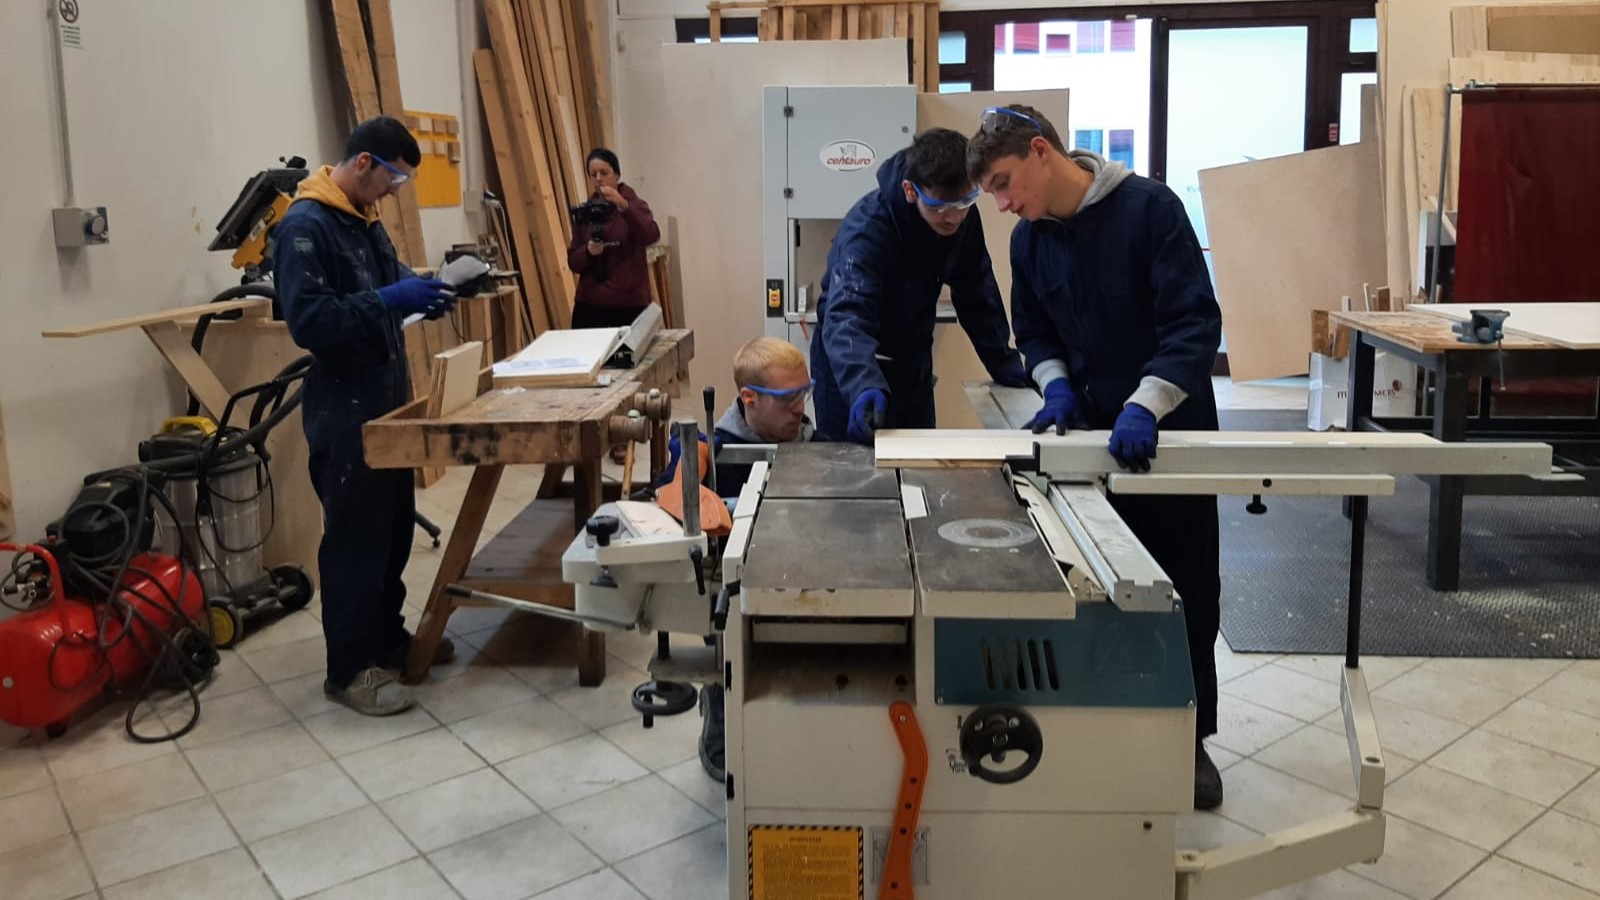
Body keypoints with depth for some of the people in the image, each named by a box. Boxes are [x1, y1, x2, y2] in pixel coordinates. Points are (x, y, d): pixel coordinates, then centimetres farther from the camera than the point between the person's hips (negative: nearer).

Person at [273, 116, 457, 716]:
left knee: (394, 527, 17)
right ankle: (349, 669, 10)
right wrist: (388, 301, -28)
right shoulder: (305, 226, -18)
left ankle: (387, 637, 32)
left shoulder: (364, 218, 11)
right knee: (355, 539, -2)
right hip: (344, 410, -9)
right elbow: (307, 321, -27)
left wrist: (418, 291, 2)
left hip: (387, 399, 9)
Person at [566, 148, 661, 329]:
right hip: (589, 305, 3)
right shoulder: (584, 212, 10)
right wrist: (588, 251, -13)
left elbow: (651, 236, -19)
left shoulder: (634, 205, 2)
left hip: (630, 305, -3)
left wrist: (624, 206, -31)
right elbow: (573, 262, 9)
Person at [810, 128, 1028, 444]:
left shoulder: (963, 218, -12)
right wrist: (864, 386, -59)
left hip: (914, 360, 6)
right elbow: (846, 315, -43)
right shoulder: (866, 229, -30)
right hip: (850, 366, -5)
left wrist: (1005, 365, -2)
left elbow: (977, 294, 0)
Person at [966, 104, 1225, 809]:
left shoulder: (1148, 207, -16)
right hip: (1090, 435, 4)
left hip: (1166, 433, -4)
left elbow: (1195, 323, -21)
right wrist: (1056, 384, -9)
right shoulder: (1030, 239, 1)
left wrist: (1145, 407, -31)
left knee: (1187, 595, 9)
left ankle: (1191, 738, 26)